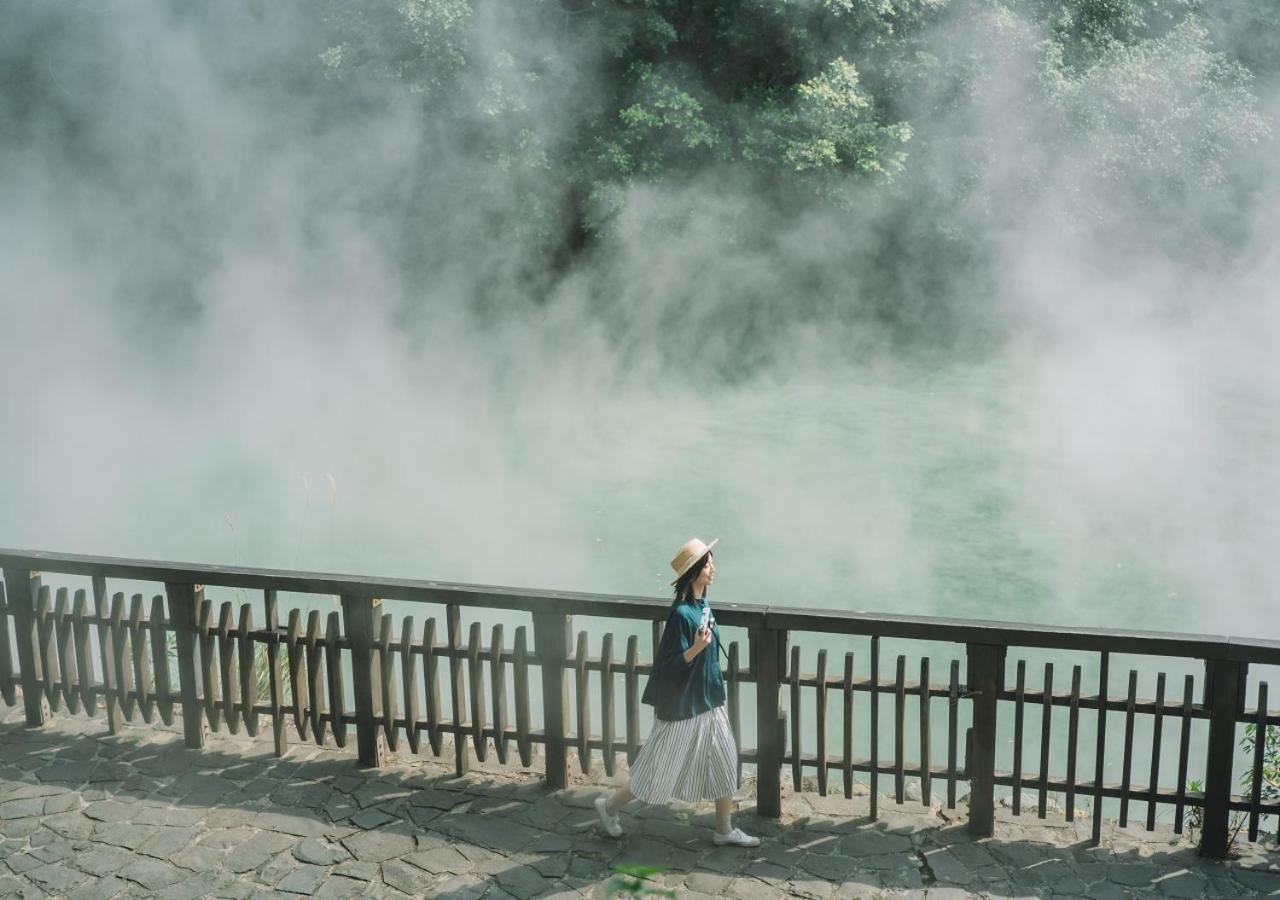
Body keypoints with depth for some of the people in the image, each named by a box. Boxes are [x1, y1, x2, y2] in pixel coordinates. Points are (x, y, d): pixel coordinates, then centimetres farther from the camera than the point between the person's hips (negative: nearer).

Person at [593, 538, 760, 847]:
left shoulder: (702, 604, 3)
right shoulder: (681, 614, -24)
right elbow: (672, 664, -20)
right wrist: (696, 648, -38)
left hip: (707, 701, 8)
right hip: (683, 707, -8)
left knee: (724, 763, 12)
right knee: (661, 769, 5)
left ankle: (725, 830, 26)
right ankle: (609, 806, 25)